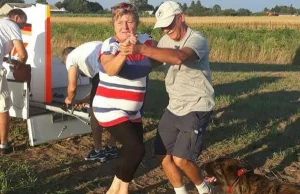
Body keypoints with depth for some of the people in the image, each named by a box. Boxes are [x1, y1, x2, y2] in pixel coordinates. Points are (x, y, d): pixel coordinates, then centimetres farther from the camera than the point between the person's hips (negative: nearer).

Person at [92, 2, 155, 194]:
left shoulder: (144, 40, 1)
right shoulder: (110, 45, -17)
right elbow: (111, 70, -36)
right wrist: (125, 49, -50)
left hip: (133, 111, 7)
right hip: (110, 109, -6)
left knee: (134, 150, 12)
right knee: (136, 148, -16)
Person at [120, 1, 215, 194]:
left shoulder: (197, 40, -20)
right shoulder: (166, 40, 5)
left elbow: (178, 57, -41)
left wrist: (141, 48, -46)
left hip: (197, 108, -7)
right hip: (174, 107, 7)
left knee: (181, 159, -14)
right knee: (163, 155, 9)